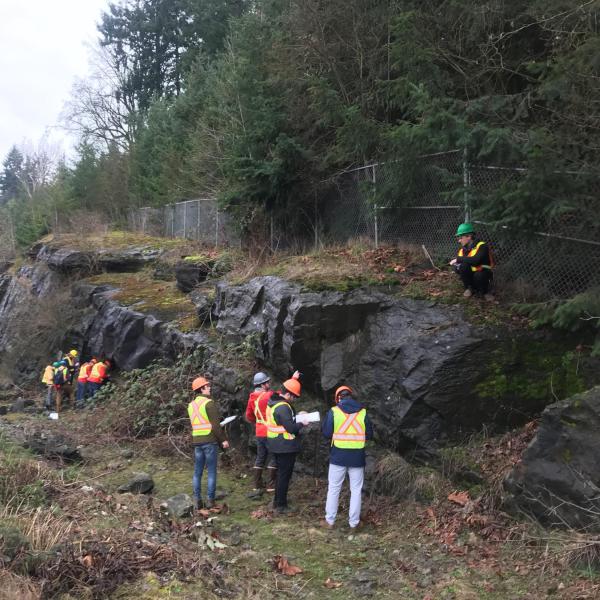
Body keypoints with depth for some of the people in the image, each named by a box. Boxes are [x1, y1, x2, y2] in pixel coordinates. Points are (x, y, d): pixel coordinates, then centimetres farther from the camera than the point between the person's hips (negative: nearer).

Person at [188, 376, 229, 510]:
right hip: (210, 440, -6)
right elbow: (215, 425, -15)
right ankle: (210, 500, 1)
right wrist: (223, 439, -9)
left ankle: (197, 501, 9)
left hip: (196, 441, 6)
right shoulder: (209, 403, -11)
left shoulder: (191, 405, 11)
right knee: (211, 471, 1)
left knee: (197, 472, 10)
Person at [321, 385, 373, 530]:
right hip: (357, 457, 1)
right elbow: (369, 435, 4)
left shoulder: (334, 411, -5)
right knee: (356, 490, 10)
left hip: (338, 456, -1)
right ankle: (354, 522, 13)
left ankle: (330, 521, 15)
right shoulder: (363, 412, 0)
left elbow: (326, 433, -5)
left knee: (333, 489, 10)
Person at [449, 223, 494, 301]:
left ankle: (485, 292, -6)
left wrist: (458, 259, -29)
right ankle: (469, 288, -4)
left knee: (479, 275, -39)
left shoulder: (482, 246, -19)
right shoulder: (462, 250, 2)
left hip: (483, 273, -4)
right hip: (470, 275, 4)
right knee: (463, 265, -26)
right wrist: (457, 266, -22)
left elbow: (476, 260, -38)